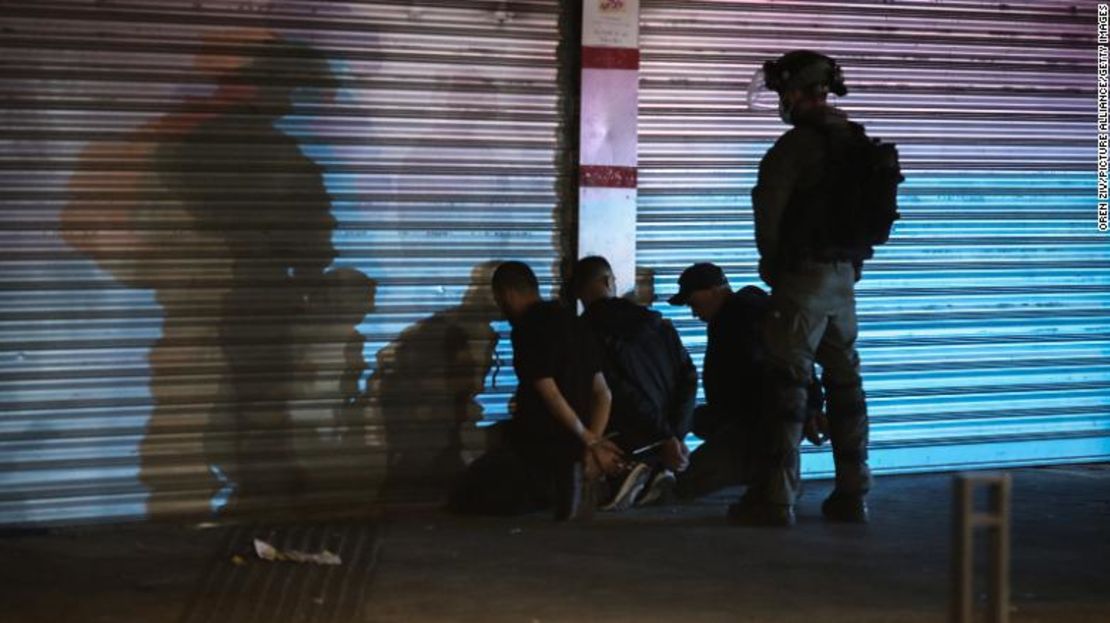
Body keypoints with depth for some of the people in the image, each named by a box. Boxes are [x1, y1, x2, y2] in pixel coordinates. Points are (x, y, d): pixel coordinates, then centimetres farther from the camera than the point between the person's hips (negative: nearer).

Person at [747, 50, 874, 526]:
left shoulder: (797, 145, -13)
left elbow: (768, 206, -19)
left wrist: (770, 262, -3)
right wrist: (853, 261, 15)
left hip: (803, 274, -7)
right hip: (844, 276, 8)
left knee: (787, 384, -5)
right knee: (845, 382, 12)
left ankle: (777, 500, -5)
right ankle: (852, 495, 16)